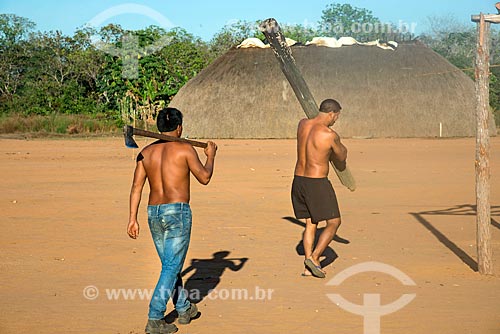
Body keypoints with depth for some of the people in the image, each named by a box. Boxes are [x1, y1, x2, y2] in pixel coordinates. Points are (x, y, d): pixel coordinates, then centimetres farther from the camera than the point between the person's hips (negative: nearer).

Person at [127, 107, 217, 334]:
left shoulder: (146, 152, 7)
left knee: (170, 264, 20)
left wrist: (132, 219, 4)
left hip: (154, 213, 6)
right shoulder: (184, 149, -6)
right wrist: (211, 156, 21)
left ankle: (184, 309, 35)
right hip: (178, 212, -6)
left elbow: (136, 187, 3)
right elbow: (204, 178, 3)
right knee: (172, 268, -3)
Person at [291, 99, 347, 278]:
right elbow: (341, 158, 1)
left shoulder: (302, 124, 2)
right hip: (318, 184, -7)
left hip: (299, 180, 7)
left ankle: (308, 267, 11)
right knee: (334, 222, 7)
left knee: (310, 224, 16)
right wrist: (341, 149, 23)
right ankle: (313, 257, -5)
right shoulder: (331, 135, -17)